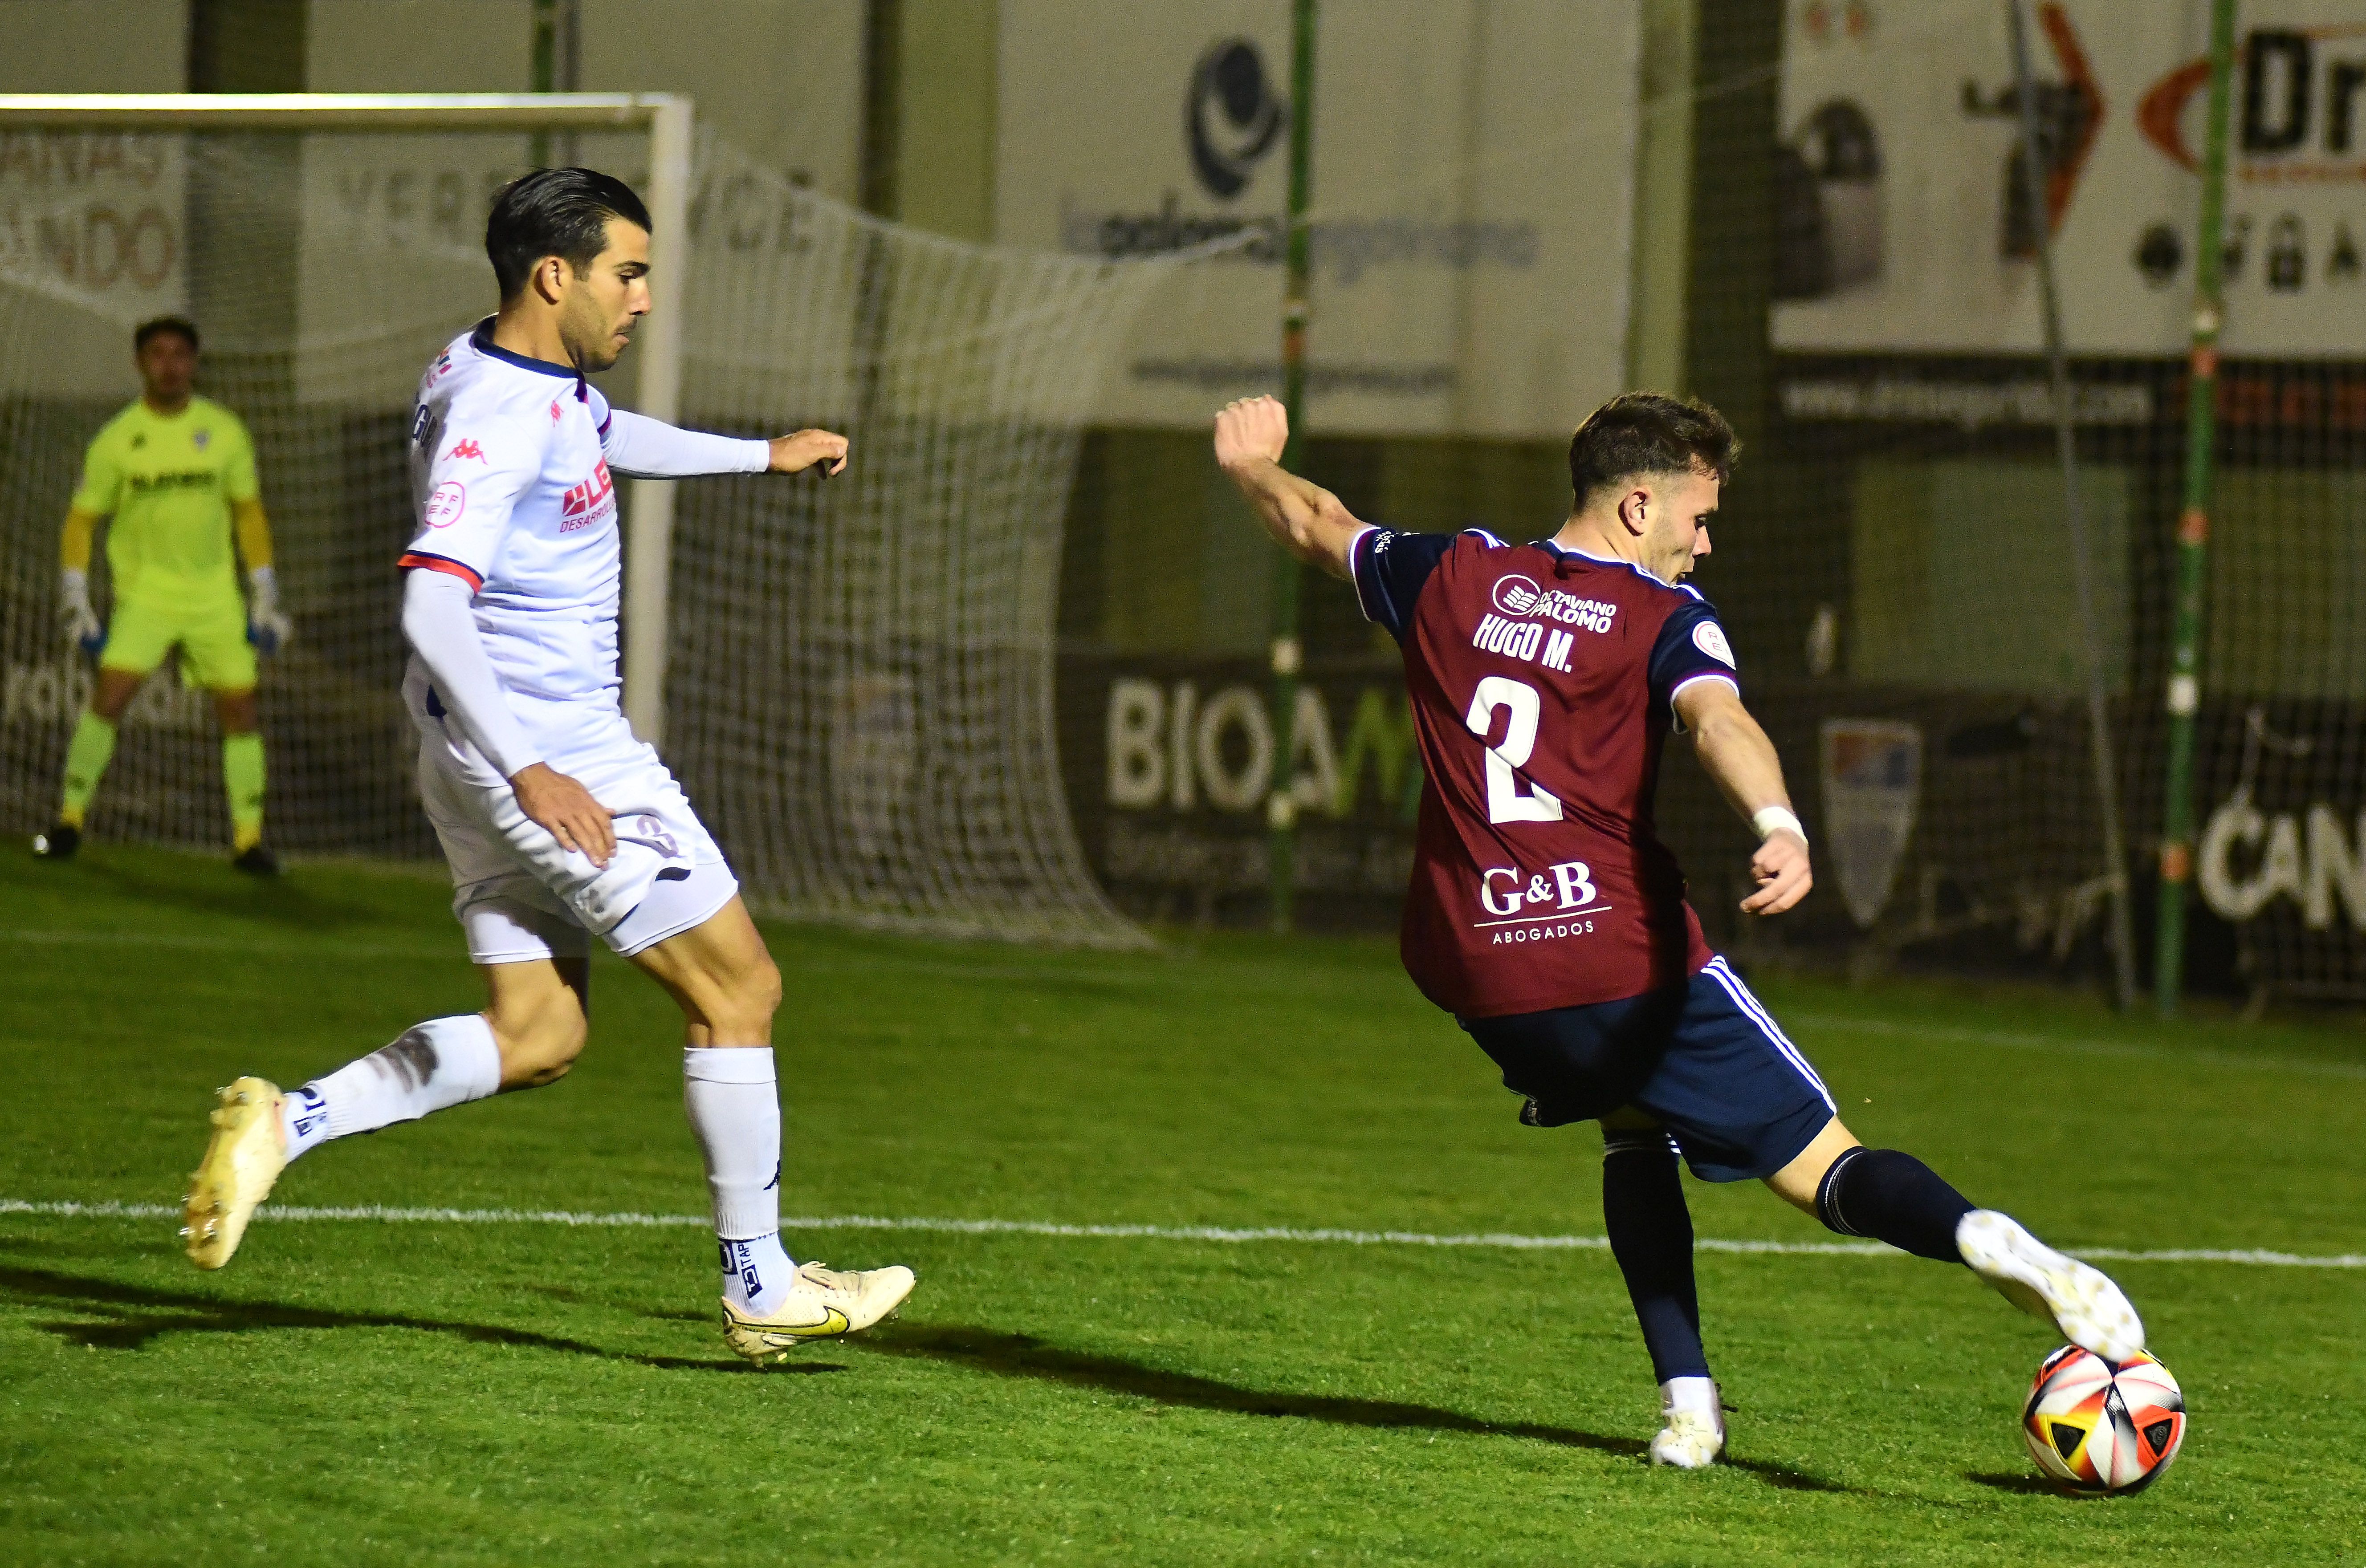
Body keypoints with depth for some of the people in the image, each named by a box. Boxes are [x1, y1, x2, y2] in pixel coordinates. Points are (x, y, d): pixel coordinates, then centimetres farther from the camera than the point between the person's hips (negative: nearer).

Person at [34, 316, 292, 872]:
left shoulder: (224, 431, 1)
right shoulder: (116, 440, -4)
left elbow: (249, 514, 8)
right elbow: (81, 521, 2)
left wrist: (265, 598, 4)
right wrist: (77, 603, -4)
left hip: (215, 592, 2)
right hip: (145, 590, -2)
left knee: (240, 708, -1)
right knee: (110, 696, -17)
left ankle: (248, 838, 7)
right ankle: (70, 820, -7)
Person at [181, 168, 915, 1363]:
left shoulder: (553, 387, 10)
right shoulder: (495, 415, -21)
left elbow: (611, 440, 35)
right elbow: (432, 606, -31)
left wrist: (762, 456, 45)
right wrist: (529, 772, -38)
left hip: (540, 752, 10)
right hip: (550, 752, -10)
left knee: (535, 1035, 9)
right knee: (738, 992, -1)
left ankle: (287, 1122, -2)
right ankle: (759, 1289, 7)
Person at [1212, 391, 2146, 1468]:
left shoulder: (1451, 578, 12)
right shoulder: (1663, 619, -3)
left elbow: (1313, 527, 29)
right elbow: (1716, 719, -25)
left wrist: (1253, 465, 50)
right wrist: (1779, 830, -42)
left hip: (1467, 967, 5)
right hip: (1622, 957, -5)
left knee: (1634, 1129, 31)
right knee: (1828, 1168, -4)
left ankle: (1686, 1400, 16)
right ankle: (1981, 1238, -36)